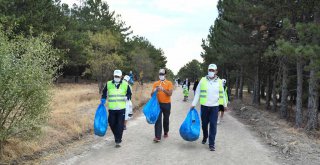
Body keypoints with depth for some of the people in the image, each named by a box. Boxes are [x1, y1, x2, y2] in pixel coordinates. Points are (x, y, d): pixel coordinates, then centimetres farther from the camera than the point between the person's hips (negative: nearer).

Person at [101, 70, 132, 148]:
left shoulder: (125, 84, 3)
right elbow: (104, 92, 17)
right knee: (112, 124, 8)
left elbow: (129, 93, 12)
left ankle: (118, 141, 3)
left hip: (121, 108, -1)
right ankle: (117, 136, 35)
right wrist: (103, 99, 2)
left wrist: (127, 97, -9)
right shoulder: (108, 84, 4)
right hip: (111, 109, 2)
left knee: (120, 125, -4)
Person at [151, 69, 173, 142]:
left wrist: (163, 89, -29)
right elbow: (152, 94, 2)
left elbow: (170, 93, -15)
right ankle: (157, 136, -10)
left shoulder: (169, 83, -3)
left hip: (167, 104, 0)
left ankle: (166, 132, 35)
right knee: (158, 120, -7)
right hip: (158, 104, 1)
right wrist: (154, 91, -20)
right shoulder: (156, 83, 3)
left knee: (166, 119, 14)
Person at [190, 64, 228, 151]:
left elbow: (222, 94, 12)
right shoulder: (203, 80, -2)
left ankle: (211, 144, 3)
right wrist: (193, 104, -2)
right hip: (204, 106, 0)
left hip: (214, 107, 0)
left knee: (213, 125, -3)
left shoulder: (219, 81, 1)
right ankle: (205, 136, 40)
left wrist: (225, 104, 17)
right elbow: (197, 93, 1)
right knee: (204, 124, 12)